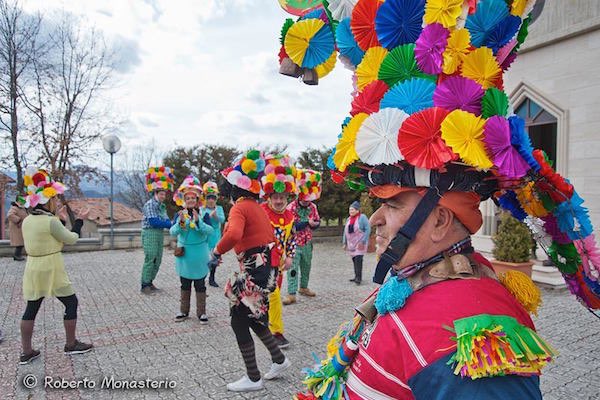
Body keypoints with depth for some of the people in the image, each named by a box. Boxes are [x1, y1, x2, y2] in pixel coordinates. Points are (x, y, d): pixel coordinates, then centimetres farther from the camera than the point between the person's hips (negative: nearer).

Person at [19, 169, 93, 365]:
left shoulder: (27, 220, 5)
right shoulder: (51, 221, -19)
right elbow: (71, 239, -9)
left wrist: (57, 218, 18)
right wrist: (80, 220, 3)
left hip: (33, 269, 8)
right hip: (51, 270, -8)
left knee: (31, 308, 14)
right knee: (71, 303, 8)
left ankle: (26, 352, 21)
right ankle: (71, 344, 17)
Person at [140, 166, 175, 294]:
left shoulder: (162, 206, 13)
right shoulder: (150, 204, -12)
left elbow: (166, 220, 8)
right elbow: (153, 222, -21)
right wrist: (170, 224, -19)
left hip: (160, 234, 8)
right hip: (150, 234, -8)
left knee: (158, 260, 10)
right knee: (150, 260, -5)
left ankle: (150, 282, 22)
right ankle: (145, 285, 4)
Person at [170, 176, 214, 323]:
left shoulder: (204, 214, -7)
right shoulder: (179, 214, -2)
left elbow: (210, 231, -19)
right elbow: (172, 232, -12)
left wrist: (198, 221, -31)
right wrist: (181, 222, -29)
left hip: (199, 255, -2)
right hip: (184, 254, 2)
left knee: (200, 285, 7)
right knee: (185, 285, 15)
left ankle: (201, 312, 18)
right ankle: (184, 311, 28)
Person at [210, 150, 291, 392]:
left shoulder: (240, 207, -14)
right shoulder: (257, 206, 12)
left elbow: (234, 234, -34)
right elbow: (270, 234, 19)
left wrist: (217, 251, -19)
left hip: (254, 271, -9)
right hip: (265, 268, 9)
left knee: (239, 322, 5)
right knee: (253, 318, 23)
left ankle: (253, 379, 17)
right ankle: (279, 360, 34)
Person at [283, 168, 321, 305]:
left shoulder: (313, 207, 0)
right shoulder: (291, 207, -17)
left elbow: (318, 221, 8)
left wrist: (315, 224, -17)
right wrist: (307, 223, -25)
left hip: (307, 243, 6)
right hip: (294, 243, -6)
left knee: (306, 267, 18)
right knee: (293, 269, -7)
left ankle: (303, 287, 36)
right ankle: (291, 294, -3)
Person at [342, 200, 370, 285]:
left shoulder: (362, 217, -8)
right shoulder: (349, 219, 13)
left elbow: (368, 229, -13)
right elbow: (345, 232, 17)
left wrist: (363, 241, -17)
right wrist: (344, 243, 13)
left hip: (360, 244, -7)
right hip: (351, 244, 7)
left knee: (358, 259, -14)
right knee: (354, 260, 9)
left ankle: (358, 277, -10)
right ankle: (356, 276, 18)